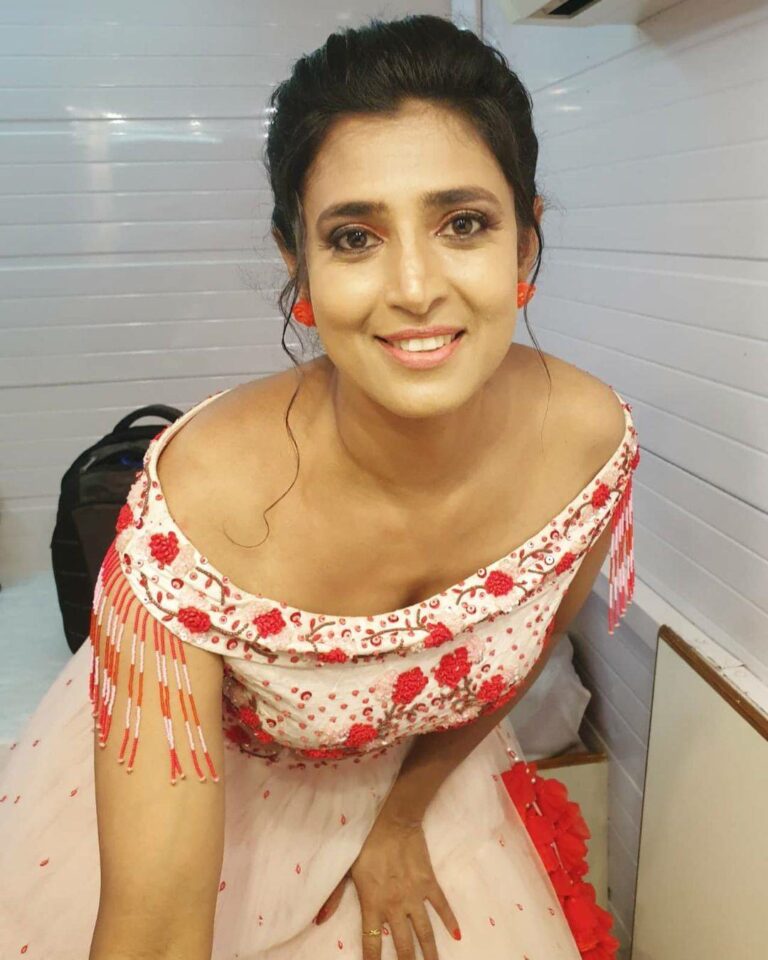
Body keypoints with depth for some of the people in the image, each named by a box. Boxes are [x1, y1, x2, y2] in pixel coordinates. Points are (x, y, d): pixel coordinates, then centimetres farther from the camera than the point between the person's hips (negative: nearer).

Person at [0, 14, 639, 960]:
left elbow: (511, 659, -5)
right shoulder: (197, 504, -36)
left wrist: (403, 819, 4)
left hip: (415, 770, 4)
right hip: (184, 789, -3)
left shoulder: (590, 439, -25)